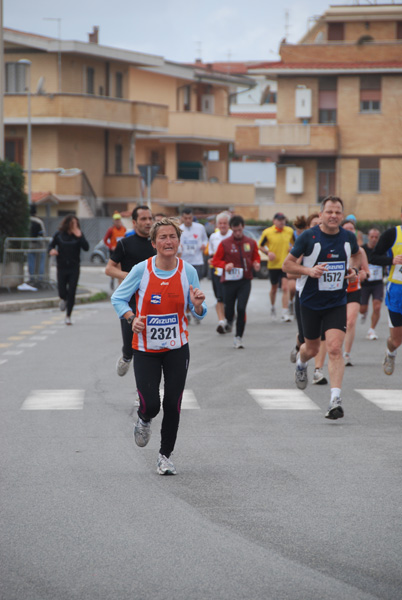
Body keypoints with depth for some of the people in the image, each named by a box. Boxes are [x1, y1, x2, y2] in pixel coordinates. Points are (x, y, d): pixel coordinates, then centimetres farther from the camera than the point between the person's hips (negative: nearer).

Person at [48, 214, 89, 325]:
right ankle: (64, 299, 41)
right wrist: (51, 250, -16)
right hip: (62, 267, 1)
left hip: (74, 267, -1)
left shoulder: (79, 235, -3)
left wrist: (79, 237, -25)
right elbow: (51, 245, 7)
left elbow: (86, 248, -14)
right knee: (62, 292, 2)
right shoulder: (59, 235, -1)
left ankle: (68, 316, 8)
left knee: (71, 293, -4)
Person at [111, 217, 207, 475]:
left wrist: (198, 306, -22)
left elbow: (198, 314, 1)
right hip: (146, 348, -1)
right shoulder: (141, 270, -11)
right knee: (150, 404, -9)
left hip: (177, 348, 2)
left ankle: (166, 455, 21)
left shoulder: (188, 271, -5)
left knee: (173, 404, 1)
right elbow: (118, 298, 0)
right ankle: (145, 421, 30)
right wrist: (132, 318, -17)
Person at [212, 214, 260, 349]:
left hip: (245, 281, 1)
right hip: (229, 281, 0)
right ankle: (229, 321, 43)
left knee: (241, 308, -13)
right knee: (229, 310, 4)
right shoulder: (225, 243, -2)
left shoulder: (251, 243, 5)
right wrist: (225, 265, -17)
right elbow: (215, 260, 2)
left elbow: (256, 257, 18)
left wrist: (256, 264, -4)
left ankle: (239, 337, -2)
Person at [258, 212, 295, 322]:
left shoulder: (289, 231, 1)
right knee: (274, 288, 15)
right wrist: (268, 252, -14)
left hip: (285, 264, 0)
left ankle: (285, 313, -14)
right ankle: (272, 307, 42)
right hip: (273, 264, 0)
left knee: (285, 287, -14)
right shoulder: (267, 232, -6)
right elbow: (260, 246, 3)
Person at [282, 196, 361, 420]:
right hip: (311, 302, -1)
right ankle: (301, 363, 54)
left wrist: (353, 269, 1)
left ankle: (336, 399, -17)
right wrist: (309, 270, -22)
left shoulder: (349, 238, -2)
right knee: (312, 349, 16)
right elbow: (287, 264, -6)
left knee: (335, 348, -15)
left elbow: (357, 254, 22)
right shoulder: (308, 237, -11)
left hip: (337, 303, 1)